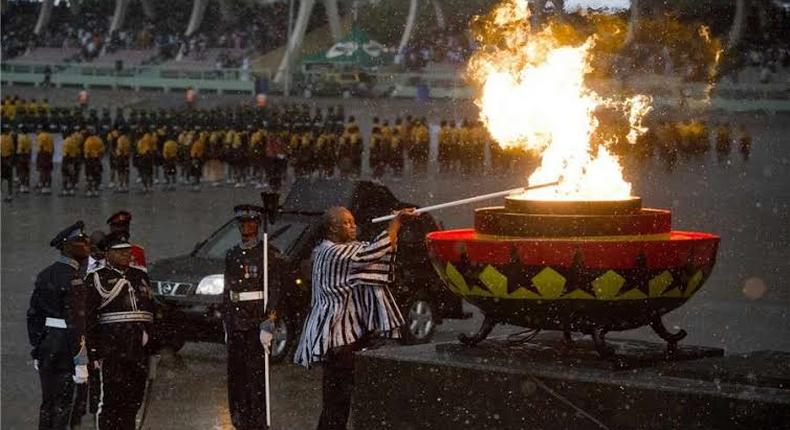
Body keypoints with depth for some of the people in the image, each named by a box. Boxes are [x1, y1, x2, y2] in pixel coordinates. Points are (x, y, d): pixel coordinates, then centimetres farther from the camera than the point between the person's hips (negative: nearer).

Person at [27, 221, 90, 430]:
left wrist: (36, 350, 19)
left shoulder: (45, 275, 10)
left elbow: (33, 315, 14)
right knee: (62, 404, -2)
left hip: (45, 343, 8)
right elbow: (75, 322, -20)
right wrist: (80, 362, -20)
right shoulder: (73, 279, -15)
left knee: (47, 401, 15)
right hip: (65, 346, -8)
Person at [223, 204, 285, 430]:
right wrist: (226, 324, 16)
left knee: (256, 375, -6)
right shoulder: (232, 255, 14)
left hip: (256, 325, -6)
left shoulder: (269, 254, -5)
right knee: (235, 376, 8)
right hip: (236, 325, 6)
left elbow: (275, 291, -11)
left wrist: (268, 325, -17)